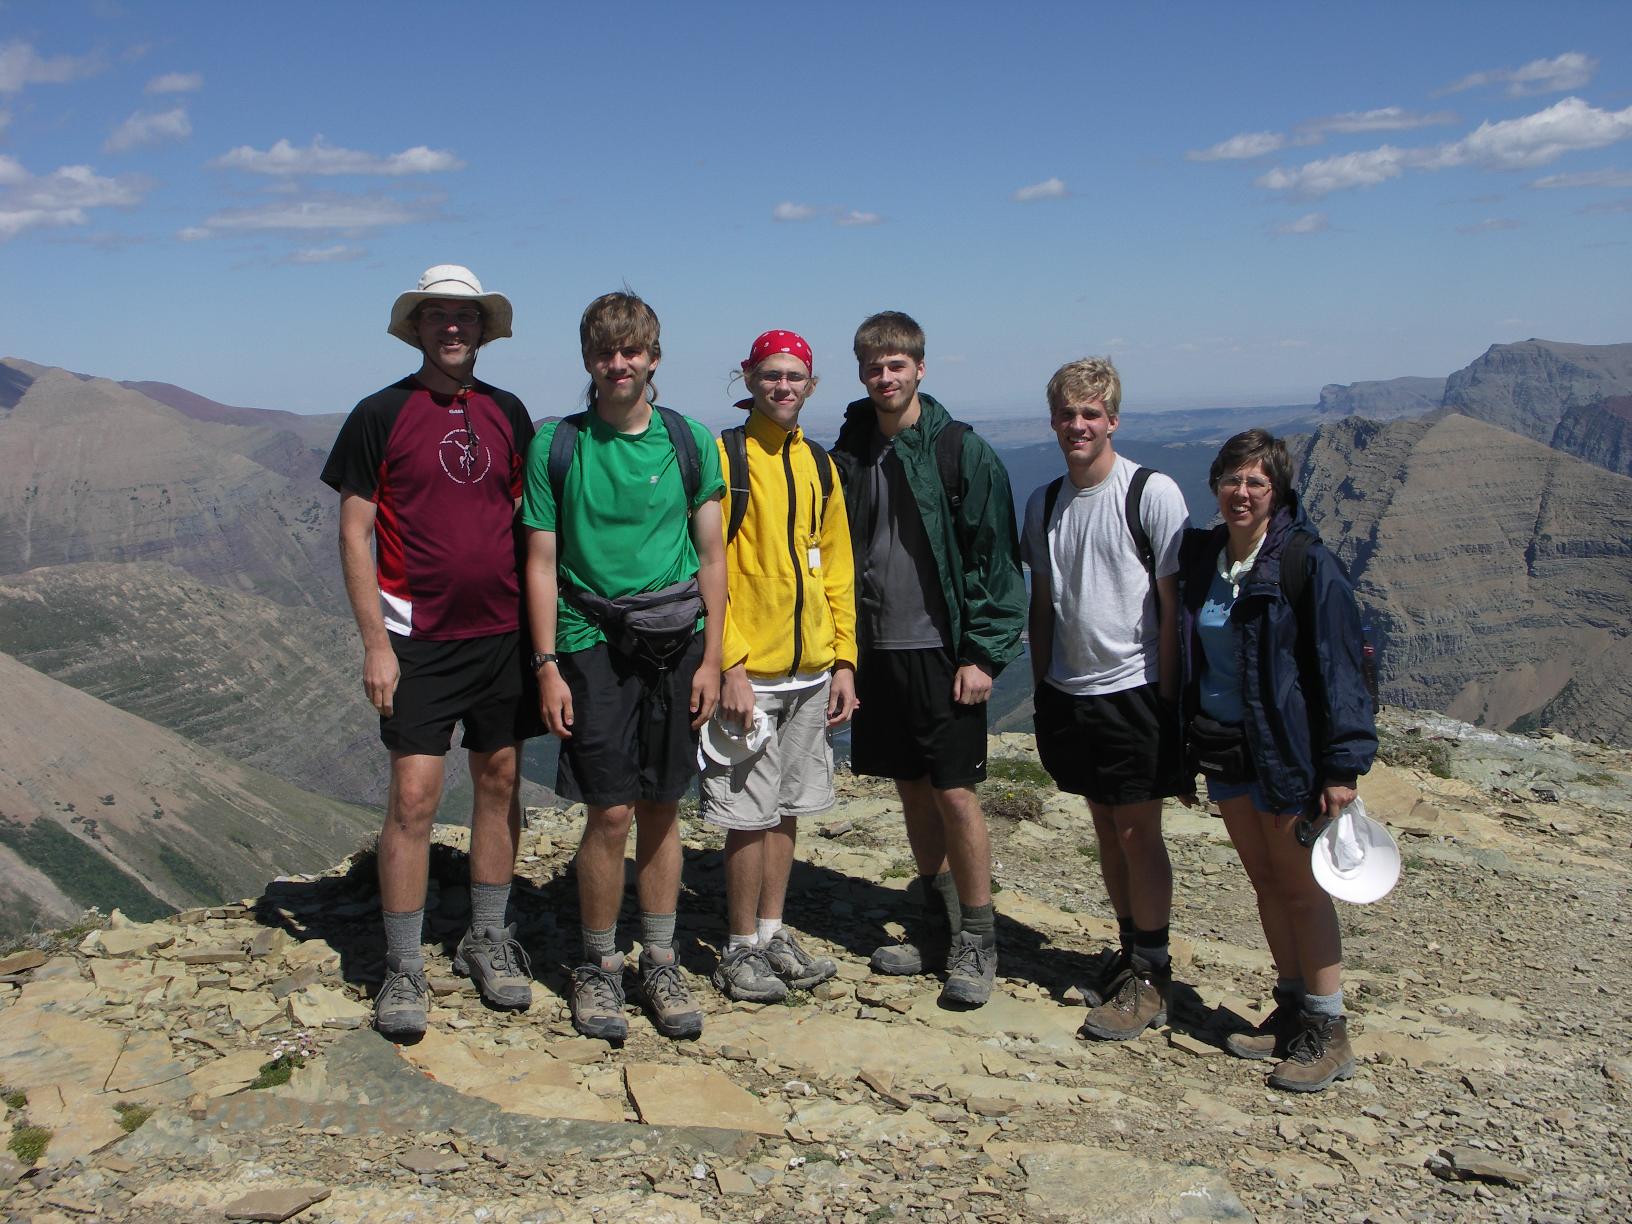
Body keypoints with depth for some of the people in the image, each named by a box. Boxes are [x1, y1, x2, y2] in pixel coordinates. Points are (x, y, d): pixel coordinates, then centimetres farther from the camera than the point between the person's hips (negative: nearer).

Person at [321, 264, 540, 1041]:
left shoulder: (507, 414, 9)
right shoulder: (380, 416, -3)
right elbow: (355, 535, -4)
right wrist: (375, 642, -10)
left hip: (505, 633, 4)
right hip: (420, 641, -4)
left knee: (500, 783, 9)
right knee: (413, 798, -5)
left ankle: (488, 940, 25)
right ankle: (403, 969, 7)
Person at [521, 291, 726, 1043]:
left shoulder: (689, 442, 6)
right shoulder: (556, 445, 1)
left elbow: (711, 556, 7)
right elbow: (542, 563, 1)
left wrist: (710, 658, 1)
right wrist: (547, 666, -5)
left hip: (675, 645, 2)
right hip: (592, 643, -2)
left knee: (661, 811, 8)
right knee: (611, 813, -3)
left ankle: (660, 963, 21)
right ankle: (598, 967, 14)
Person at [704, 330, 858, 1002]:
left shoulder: (819, 463, 12)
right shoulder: (723, 457, -6)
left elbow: (836, 568, 14)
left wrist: (844, 661, 8)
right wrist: (729, 666, -17)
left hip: (811, 673, 6)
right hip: (749, 674, -6)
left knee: (787, 808, 14)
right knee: (750, 815, 0)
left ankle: (773, 933, 26)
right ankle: (741, 949, 14)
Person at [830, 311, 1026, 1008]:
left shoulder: (960, 450, -6)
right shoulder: (850, 453, 8)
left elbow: (995, 556, -7)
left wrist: (983, 654, -12)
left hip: (942, 653, -5)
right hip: (877, 651, 5)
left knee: (954, 793, -3)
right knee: (913, 791, 12)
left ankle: (977, 944, 10)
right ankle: (934, 928, 25)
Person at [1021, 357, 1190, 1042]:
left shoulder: (1152, 492, -9)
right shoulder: (1044, 503, 8)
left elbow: (1174, 601, -9)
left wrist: (1168, 697, -12)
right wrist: (1041, 690, 11)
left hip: (1134, 690, -5)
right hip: (1069, 694, 6)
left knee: (1138, 831, -1)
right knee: (1105, 829, 13)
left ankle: (1152, 978, 11)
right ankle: (1131, 954, 26)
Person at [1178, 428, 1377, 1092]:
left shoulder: (1306, 562, -13)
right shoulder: (1200, 556, 4)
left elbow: (1337, 667, -13)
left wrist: (1342, 767, -16)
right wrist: (1190, 741, 11)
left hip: (1286, 750, -6)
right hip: (1222, 745, 6)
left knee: (1300, 887, 1)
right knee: (1264, 881, 14)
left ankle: (1327, 1032, 12)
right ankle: (1291, 1006, 27)